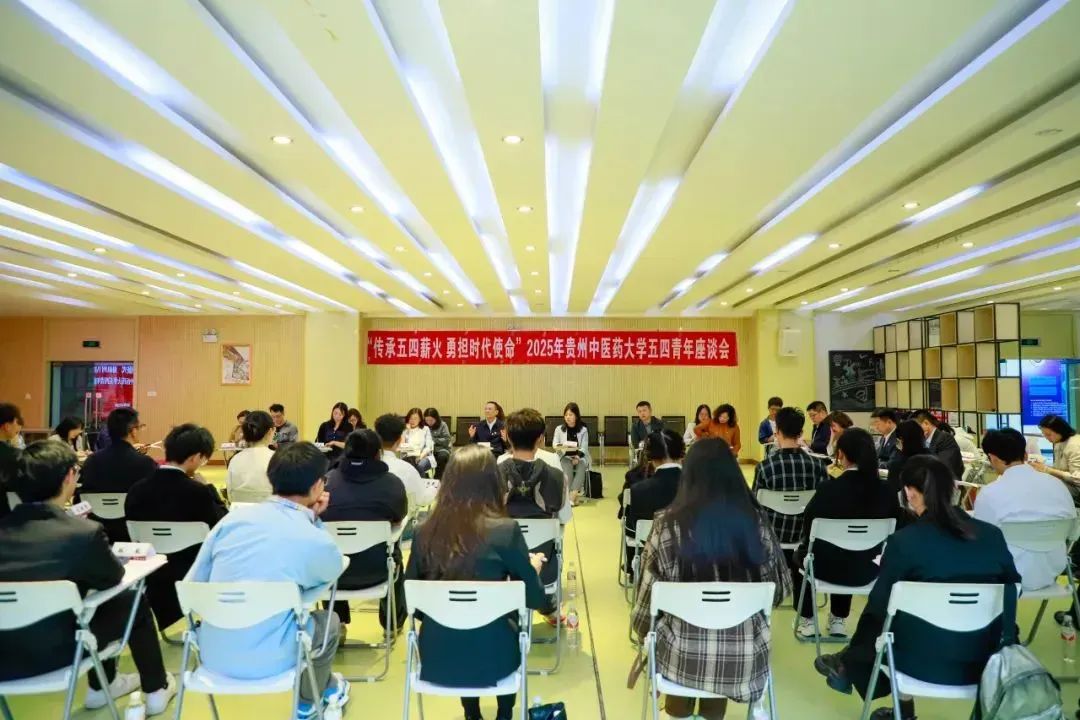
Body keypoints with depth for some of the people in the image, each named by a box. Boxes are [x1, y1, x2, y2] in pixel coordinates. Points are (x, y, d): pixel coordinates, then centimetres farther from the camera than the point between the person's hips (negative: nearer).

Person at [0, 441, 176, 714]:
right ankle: (157, 689, 33)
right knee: (133, 602, 17)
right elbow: (114, 577, -1)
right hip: (52, 654, -5)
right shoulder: (83, 531, -19)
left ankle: (101, 686, 46)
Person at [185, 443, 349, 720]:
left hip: (211, 655, 5)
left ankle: (318, 689, 48)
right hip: (264, 662, -5)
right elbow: (334, 569, 10)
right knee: (329, 621, 25)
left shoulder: (232, 518, -4)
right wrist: (315, 519, 5)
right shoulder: (316, 541, -15)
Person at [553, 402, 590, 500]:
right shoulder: (559, 429, 9)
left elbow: (584, 447, -2)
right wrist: (559, 446, -27)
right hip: (565, 456, 0)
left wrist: (578, 457, -22)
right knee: (567, 467, -34)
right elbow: (554, 443, -2)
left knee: (582, 467, -33)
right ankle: (568, 493, -42)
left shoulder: (583, 430, 8)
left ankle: (573, 494, -44)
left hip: (580, 457, 0)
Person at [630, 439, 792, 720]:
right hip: (745, 657, 2)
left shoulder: (669, 524, -16)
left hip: (683, 655, -1)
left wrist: (641, 628, 13)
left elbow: (651, 592, -8)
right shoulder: (756, 520, -10)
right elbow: (780, 588, 1)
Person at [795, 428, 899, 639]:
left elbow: (808, 529, -10)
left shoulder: (828, 488, -22)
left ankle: (807, 621, 34)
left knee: (802, 552, 31)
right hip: (866, 570, 4)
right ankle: (838, 620, 43)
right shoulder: (886, 491, -12)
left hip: (828, 567, -3)